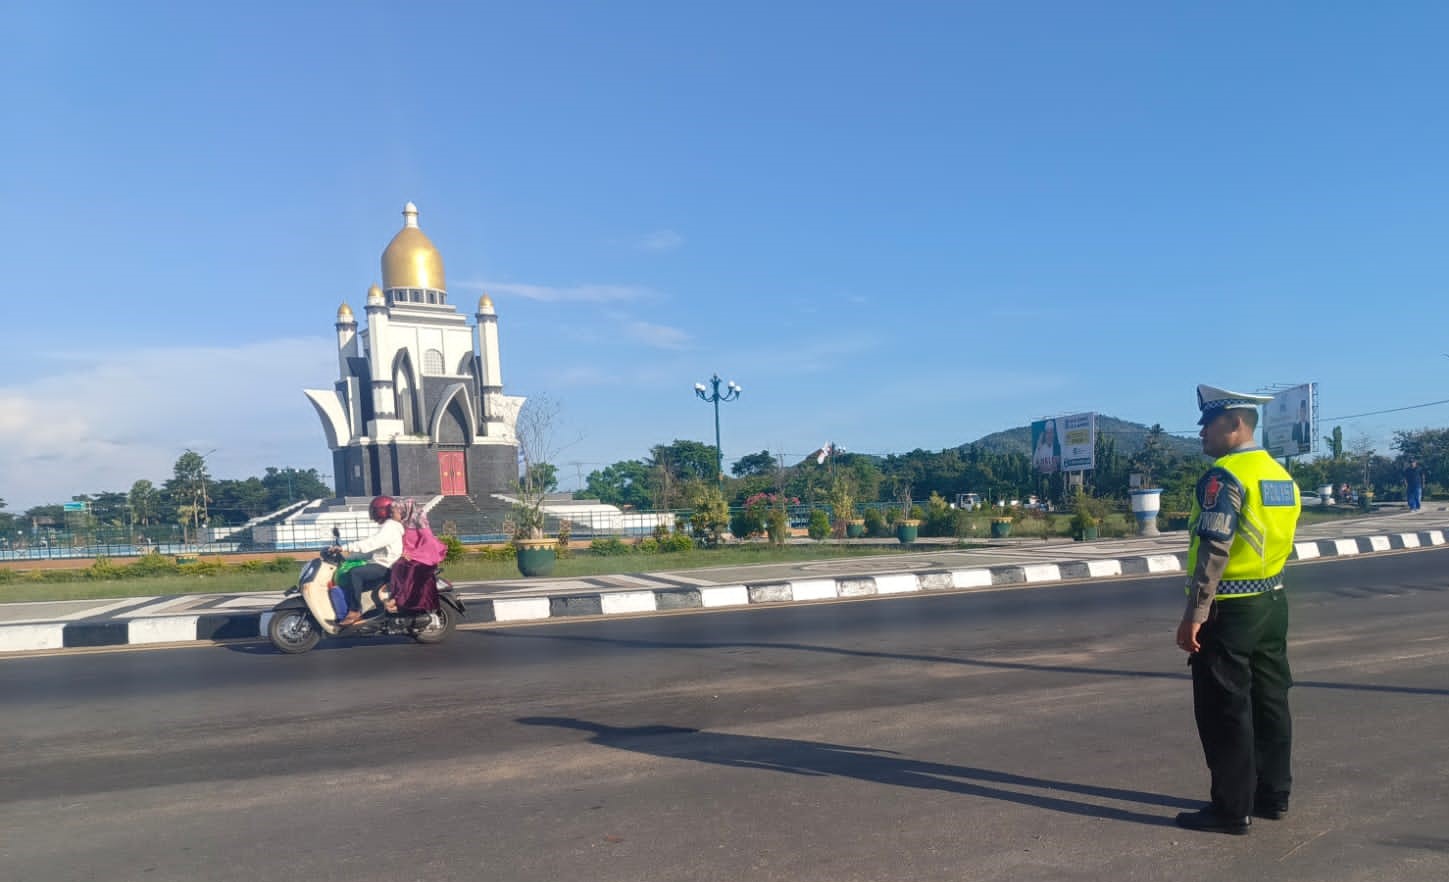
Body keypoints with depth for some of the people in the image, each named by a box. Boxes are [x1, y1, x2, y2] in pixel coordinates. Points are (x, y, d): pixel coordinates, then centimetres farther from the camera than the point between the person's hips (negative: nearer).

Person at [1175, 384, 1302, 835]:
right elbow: (1275, 542, 17)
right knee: (1269, 701, 16)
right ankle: (1273, 795, 27)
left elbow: (1213, 550, -22)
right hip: (1272, 603, 9)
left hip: (1229, 610, -9)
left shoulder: (1226, 475, -17)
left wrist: (1194, 614, -20)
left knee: (1225, 710, 0)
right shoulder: (1280, 475, 11)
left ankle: (1232, 809, 7)